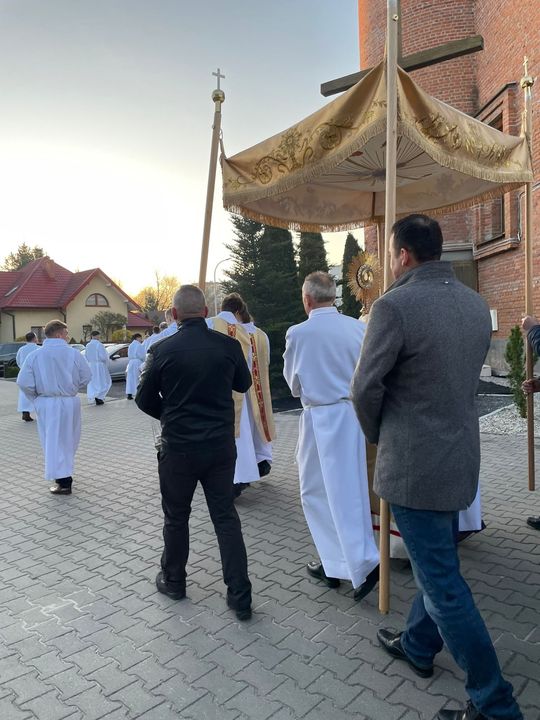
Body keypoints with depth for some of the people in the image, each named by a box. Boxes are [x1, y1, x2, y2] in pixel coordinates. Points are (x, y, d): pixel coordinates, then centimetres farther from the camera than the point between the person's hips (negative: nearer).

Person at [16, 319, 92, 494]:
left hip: (46, 404, 0)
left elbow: (23, 382, -9)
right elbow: (87, 377, -2)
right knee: (68, 440, 17)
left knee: (53, 441, 7)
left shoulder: (34, 356, -6)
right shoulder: (74, 354, -7)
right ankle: (64, 476, 30)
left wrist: (37, 397, 7)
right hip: (70, 402, 1)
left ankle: (63, 482, 5)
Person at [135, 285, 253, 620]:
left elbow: (145, 400, -1)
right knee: (226, 517, 12)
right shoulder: (229, 346, -8)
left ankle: (173, 581, 37)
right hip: (221, 446, 2)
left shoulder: (162, 350, -12)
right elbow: (243, 384, 10)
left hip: (178, 448, -1)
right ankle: (240, 596, 15)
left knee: (177, 517, 18)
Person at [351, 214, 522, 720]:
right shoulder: (475, 304, 6)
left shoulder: (394, 305, -19)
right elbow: (467, 376, 13)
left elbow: (366, 387, -17)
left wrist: (377, 435, 2)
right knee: (438, 561, 23)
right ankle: (418, 646, 44)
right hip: (461, 454, 8)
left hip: (414, 463, -8)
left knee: (442, 581, 5)